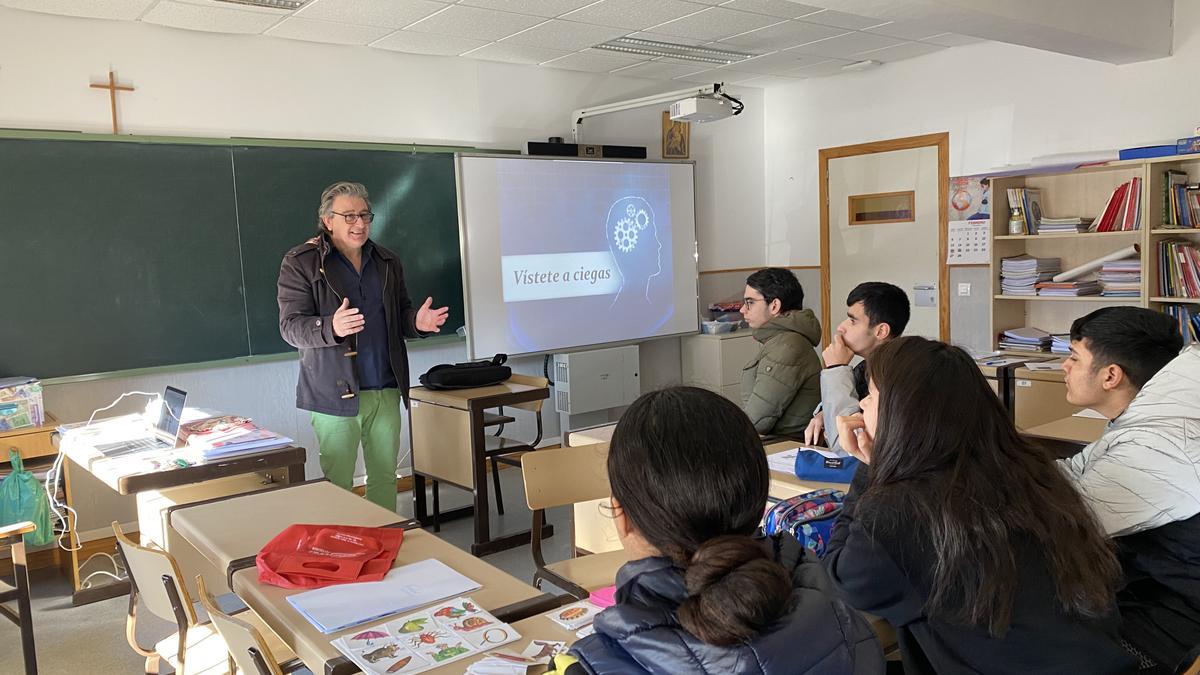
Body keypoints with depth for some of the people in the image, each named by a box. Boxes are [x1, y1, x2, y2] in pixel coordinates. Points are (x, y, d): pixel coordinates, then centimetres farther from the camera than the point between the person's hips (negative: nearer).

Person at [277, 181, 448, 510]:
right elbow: (290, 326, -10)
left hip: (386, 391, 5)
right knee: (338, 485, -1)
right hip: (335, 393, -5)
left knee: (385, 479, 12)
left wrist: (417, 321, -5)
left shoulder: (387, 262, 13)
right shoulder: (300, 263, -3)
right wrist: (331, 328, -31)